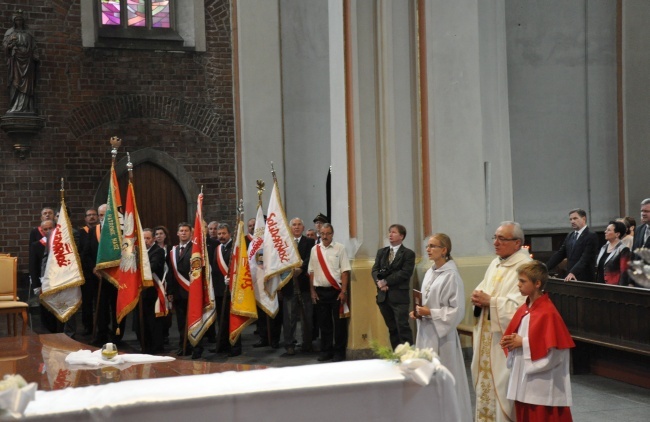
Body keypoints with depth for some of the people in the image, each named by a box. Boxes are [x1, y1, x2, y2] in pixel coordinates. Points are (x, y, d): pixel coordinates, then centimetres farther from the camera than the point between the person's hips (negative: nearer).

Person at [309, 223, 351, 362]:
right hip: (320, 291, 3)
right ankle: (326, 351, 19)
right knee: (324, 322, 9)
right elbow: (311, 272, 10)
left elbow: (345, 271, -5)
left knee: (339, 322, 0)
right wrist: (312, 291, 5)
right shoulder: (314, 250, 7)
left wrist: (343, 291, -11)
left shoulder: (340, 248, -3)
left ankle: (339, 352, 8)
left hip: (336, 290, -3)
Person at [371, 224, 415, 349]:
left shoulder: (408, 254, -2)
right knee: (392, 328, 11)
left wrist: (386, 281, -15)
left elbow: (404, 273, -12)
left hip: (399, 296, -5)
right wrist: (379, 282, -14)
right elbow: (375, 269, 7)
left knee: (403, 327, -7)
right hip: (383, 295, 5)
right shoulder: (381, 252, 15)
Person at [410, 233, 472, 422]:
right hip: (426, 331, 8)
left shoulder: (451, 276, -14)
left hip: (442, 333, -8)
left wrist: (430, 313, -17)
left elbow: (457, 310, -16)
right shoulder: (429, 273, 10)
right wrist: (418, 312, 1)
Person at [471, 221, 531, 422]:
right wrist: (479, 297, -4)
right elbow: (483, 290, 19)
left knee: (503, 386, -3)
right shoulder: (495, 263, 13)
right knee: (485, 381, 14)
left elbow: (520, 305, -24)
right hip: (486, 335, 9)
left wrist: (490, 301, -21)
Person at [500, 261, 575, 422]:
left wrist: (523, 343, -18)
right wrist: (510, 342, -3)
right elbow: (515, 336, 19)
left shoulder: (548, 313, -17)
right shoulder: (523, 309, 9)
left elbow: (552, 350, -21)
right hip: (523, 379, 9)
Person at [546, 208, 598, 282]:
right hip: (570, 278, 6)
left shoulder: (591, 236, -8)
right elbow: (560, 254, 12)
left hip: (584, 279, -6)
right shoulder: (569, 236, 15)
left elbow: (585, 258, -19)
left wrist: (573, 273, -31)